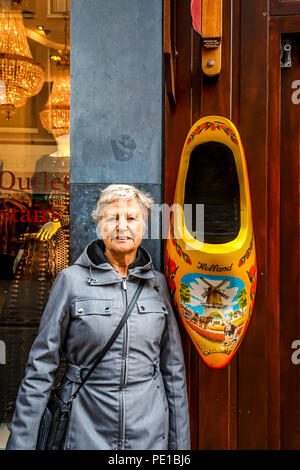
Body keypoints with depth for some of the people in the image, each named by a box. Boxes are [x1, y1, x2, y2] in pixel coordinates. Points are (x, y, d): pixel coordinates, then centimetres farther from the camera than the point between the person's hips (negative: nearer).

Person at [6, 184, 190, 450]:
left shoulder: (158, 284, -1)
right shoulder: (71, 279, -9)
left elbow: (174, 368, 3)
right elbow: (42, 366, -6)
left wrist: (180, 441, 4)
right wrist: (21, 442, -8)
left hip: (150, 433, 2)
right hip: (84, 432, -2)